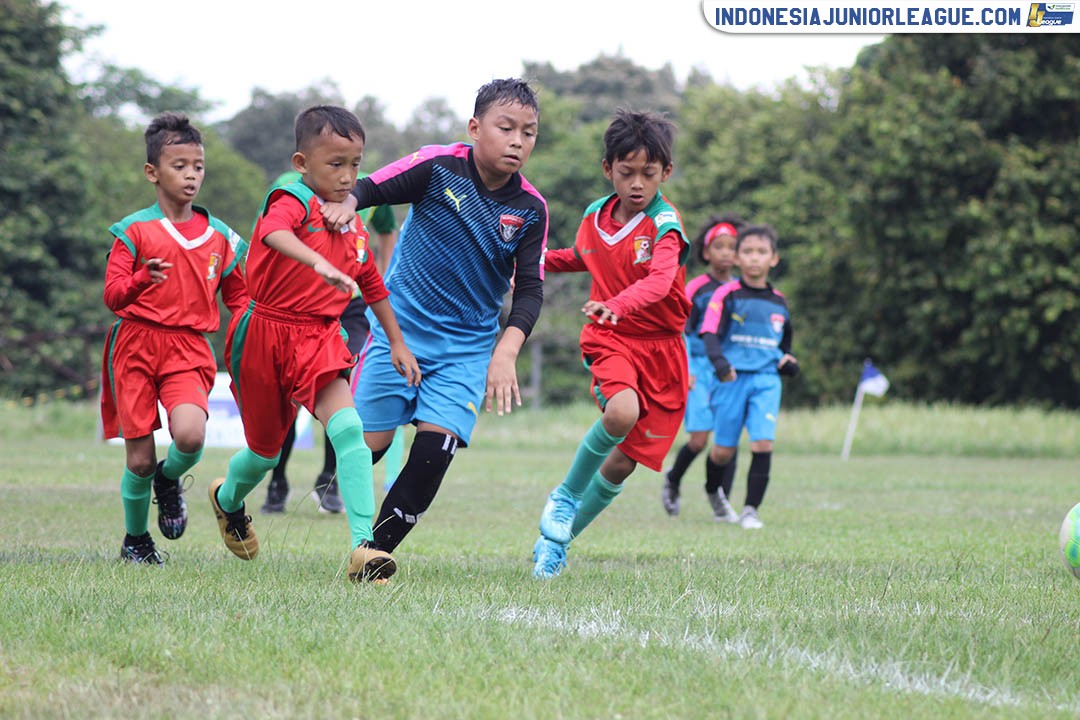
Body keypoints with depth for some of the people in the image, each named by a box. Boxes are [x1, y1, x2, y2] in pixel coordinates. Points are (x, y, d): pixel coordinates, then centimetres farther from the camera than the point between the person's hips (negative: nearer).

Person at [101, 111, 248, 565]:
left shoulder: (219, 236, 9)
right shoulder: (134, 231, 0)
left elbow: (237, 296, 19)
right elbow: (113, 296, -6)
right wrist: (143, 279, -26)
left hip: (189, 348, 1)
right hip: (136, 344, -1)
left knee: (190, 435, -26)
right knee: (139, 458, 0)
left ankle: (169, 480, 10)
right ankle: (135, 540, 25)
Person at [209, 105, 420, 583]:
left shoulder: (353, 229, 8)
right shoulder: (293, 202, -15)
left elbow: (373, 287, 23)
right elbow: (274, 233, -40)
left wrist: (397, 342, 24)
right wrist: (320, 263, -57)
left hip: (318, 338, 4)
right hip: (266, 333, -4)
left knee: (347, 428, -21)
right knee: (266, 450, 13)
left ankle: (364, 545, -28)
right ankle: (227, 499, 49)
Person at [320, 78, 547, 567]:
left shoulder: (530, 209, -4)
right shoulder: (438, 166, -11)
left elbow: (530, 288, -3)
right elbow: (371, 187, -10)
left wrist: (506, 352, -16)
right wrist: (344, 203, -34)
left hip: (468, 344, 2)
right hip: (400, 325, -2)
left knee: (437, 446, -13)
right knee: (369, 444, -4)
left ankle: (376, 553, -2)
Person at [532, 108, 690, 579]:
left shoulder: (665, 224, -14)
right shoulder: (595, 217, 1)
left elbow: (659, 280, -34)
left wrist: (618, 304, -52)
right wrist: (542, 260, 10)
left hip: (661, 347, -1)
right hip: (609, 338, 1)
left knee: (623, 462, 2)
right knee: (622, 413, -32)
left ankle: (558, 539, 24)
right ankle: (566, 496, -9)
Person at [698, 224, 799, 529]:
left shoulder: (779, 303, 13)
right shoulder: (726, 295, -1)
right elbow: (710, 335, -11)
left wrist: (789, 363, 5)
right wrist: (720, 363, -30)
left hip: (766, 380, 2)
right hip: (733, 378, -2)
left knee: (763, 444, -15)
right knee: (723, 452, 1)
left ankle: (750, 510, -5)